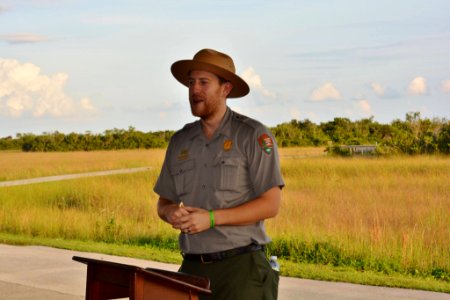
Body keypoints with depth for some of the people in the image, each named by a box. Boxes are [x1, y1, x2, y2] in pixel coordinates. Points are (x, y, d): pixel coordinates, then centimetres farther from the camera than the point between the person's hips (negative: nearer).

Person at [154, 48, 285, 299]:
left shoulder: (253, 135, -3)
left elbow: (270, 204, -9)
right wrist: (171, 213, -6)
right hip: (193, 267, 5)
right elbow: (164, 202, 19)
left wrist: (211, 218, -17)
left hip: (240, 266, -5)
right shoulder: (180, 142, 13)